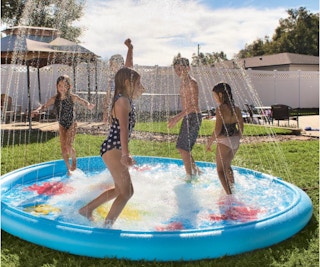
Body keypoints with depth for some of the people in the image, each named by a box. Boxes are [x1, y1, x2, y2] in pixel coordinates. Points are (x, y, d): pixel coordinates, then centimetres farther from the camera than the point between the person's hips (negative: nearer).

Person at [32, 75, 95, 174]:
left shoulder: (72, 97, -15)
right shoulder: (55, 98, -8)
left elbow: (84, 102, -14)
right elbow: (45, 106, -5)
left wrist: (88, 105, -38)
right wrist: (37, 110, -27)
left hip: (72, 124, -4)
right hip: (62, 125, 4)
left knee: (68, 145, -17)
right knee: (63, 148, 5)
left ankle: (74, 160, 14)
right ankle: (69, 168, 22)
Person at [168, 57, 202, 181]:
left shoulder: (192, 82, -13)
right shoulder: (183, 82, 16)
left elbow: (194, 105, -21)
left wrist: (178, 116, -25)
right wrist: (178, 117, 19)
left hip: (193, 116, -10)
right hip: (187, 116, 10)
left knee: (183, 147, -10)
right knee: (181, 147, 13)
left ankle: (189, 176, 0)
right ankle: (195, 171, 26)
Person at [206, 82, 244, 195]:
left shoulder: (220, 109, -16)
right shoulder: (237, 109, 4)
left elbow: (218, 129, -20)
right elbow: (241, 129, 7)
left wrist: (210, 142, -9)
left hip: (224, 141, -7)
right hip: (235, 141, 7)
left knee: (220, 170, 4)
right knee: (227, 166, 27)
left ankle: (229, 194, -4)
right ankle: (232, 188, 36)